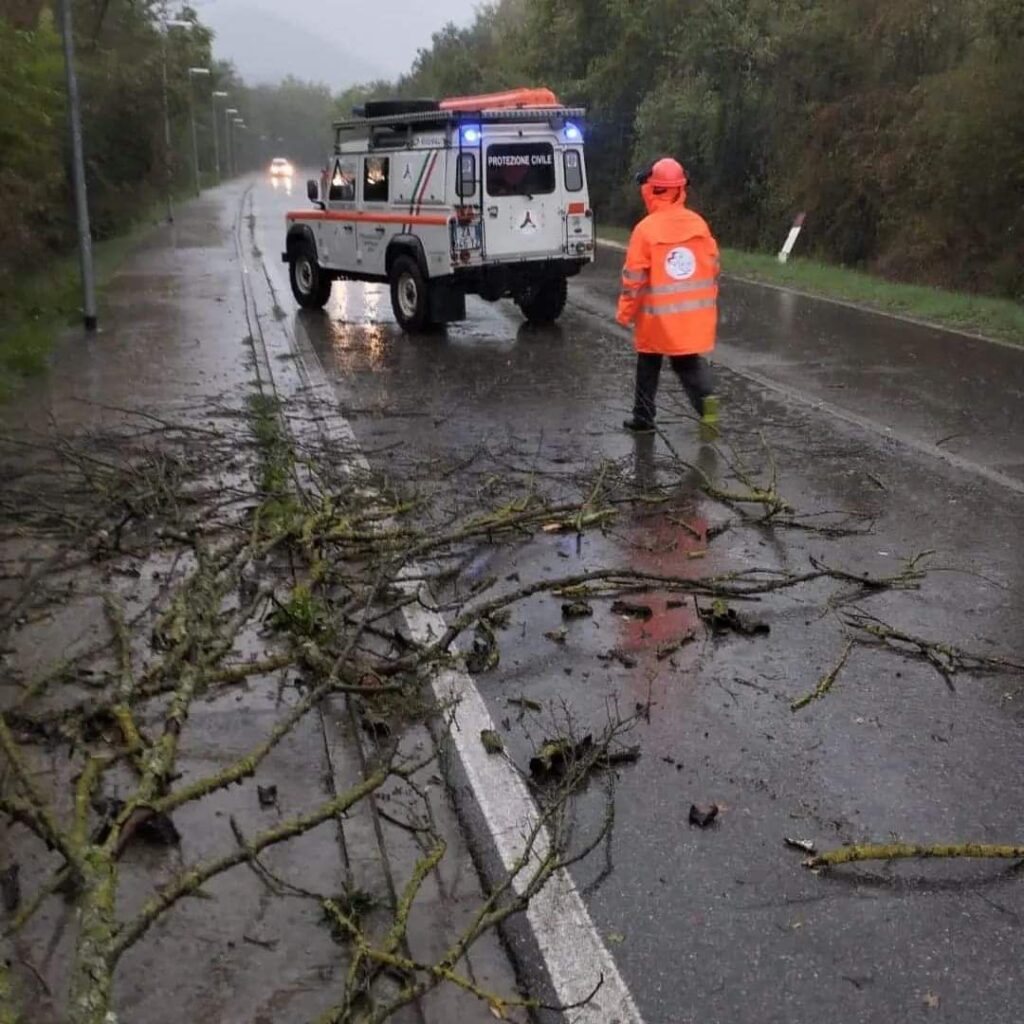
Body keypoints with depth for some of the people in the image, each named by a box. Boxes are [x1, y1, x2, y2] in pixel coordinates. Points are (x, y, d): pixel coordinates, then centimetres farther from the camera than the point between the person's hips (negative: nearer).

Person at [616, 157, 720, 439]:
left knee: (649, 365, 14)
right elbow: (713, 268, 7)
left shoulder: (646, 229, -14)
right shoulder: (699, 223, 0)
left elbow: (634, 278, -12)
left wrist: (625, 313, 1)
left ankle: (643, 418, 21)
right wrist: (707, 305, 19)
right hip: (694, 315, 3)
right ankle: (706, 398, -14)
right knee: (689, 361, 13)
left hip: (659, 316, -3)